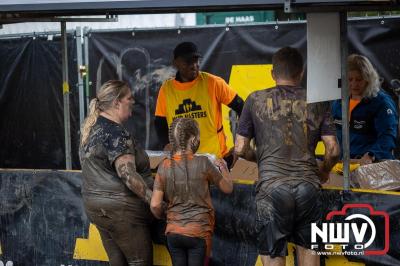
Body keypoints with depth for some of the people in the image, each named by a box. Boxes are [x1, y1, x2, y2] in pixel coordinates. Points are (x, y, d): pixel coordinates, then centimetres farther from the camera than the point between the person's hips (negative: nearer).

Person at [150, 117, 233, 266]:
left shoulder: (164, 166, -4)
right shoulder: (202, 163, -12)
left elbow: (155, 205, -5)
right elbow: (227, 188, 1)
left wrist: (163, 218, 17)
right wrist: (223, 167, 19)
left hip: (173, 232, 3)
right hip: (199, 232, -3)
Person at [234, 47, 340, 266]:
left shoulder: (256, 100, 6)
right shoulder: (316, 102, 8)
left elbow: (240, 149, 5)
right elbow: (333, 150, 3)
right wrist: (323, 172, 22)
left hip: (272, 188, -2)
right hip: (307, 187, 2)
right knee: (307, 247, 16)